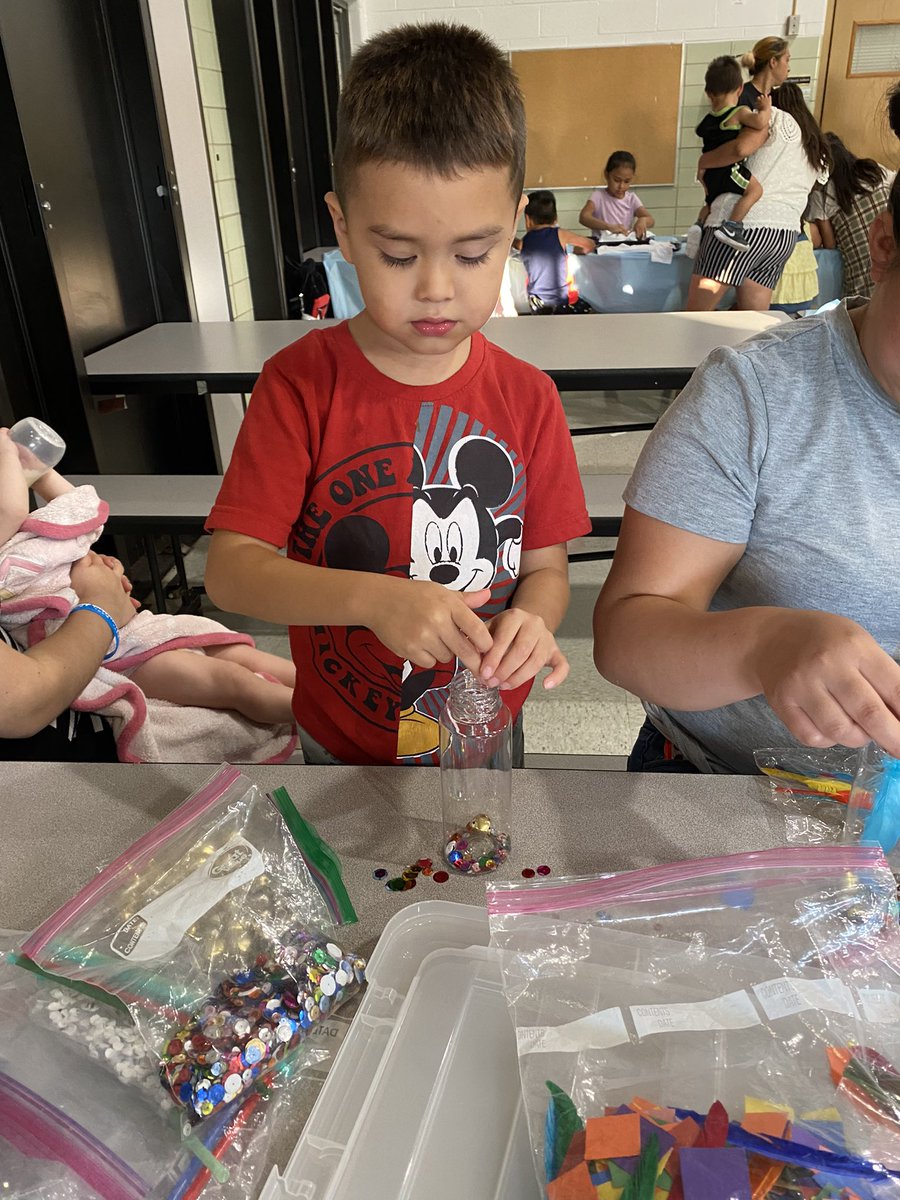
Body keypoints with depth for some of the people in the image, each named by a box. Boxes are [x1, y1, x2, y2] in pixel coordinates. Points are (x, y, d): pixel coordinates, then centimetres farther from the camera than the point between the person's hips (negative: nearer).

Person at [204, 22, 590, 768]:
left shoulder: (527, 398, -10)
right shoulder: (301, 384, -17)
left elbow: (547, 564, -4)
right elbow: (229, 569, -21)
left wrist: (530, 621, -27)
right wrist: (371, 599, -36)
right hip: (345, 743, -1)